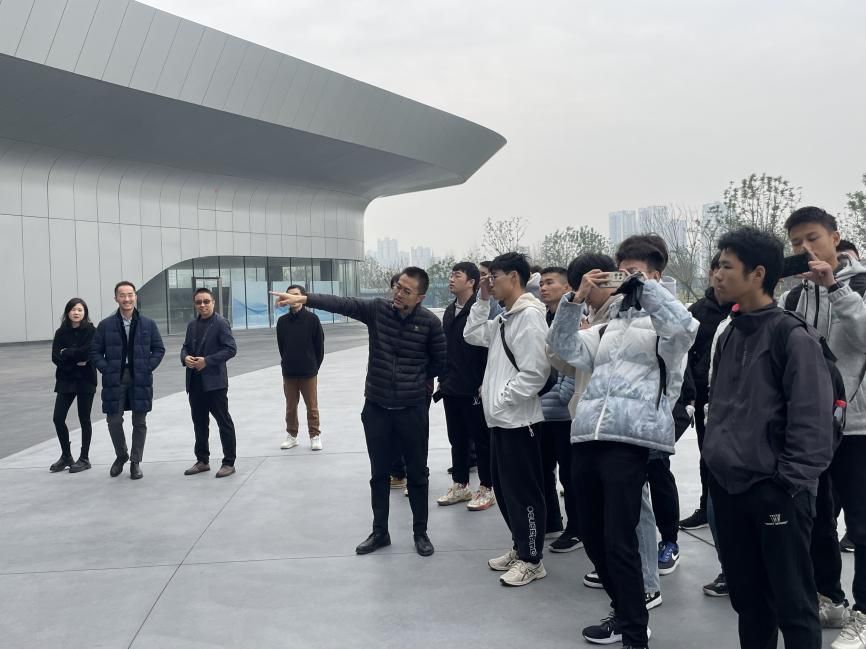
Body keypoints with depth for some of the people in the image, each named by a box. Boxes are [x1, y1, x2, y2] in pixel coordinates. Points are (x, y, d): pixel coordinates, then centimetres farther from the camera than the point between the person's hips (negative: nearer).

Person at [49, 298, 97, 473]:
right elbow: (55, 357, -4)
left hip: (85, 381, -3)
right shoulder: (61, 333, 6)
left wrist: (66, 353, -9)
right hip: (65, 380, 3)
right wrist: (76, 360, -15)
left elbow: (88, 352, -18)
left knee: (84, 419, 5)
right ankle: (66, 456, 17)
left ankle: (84, 459, 15)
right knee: (58, 418, 0)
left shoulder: (91, 331, -4)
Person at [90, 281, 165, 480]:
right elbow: (95, 352, 3)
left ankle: (136, 462, 20)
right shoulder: (105, 325, 1)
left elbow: (159, 349, 6)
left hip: (140, 380, 0)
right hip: (114, 380, 0)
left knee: (139, 422, 6)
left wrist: (147, 368, -5)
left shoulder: (148, 324, 2)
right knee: (114, 421, 4)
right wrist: (107, 370, -8)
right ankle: (121, 456, 29)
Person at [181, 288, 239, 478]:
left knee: (224, 422, 0)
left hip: (214, 382, -7)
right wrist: (185, 358, -5)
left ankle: (229, 462, 7)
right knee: (199, 423, 14)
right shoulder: (192, 325, 14)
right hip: (195, 382, 7)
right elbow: (185, 347, 19)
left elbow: (231, 349, -14)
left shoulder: (221, 323, -7)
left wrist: (207, 361, -19)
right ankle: (202, 461, 26)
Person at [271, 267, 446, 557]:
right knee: (379, 474, 13)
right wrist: (304, 298, -30)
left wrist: (415, 378, 1)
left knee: (417, 474, 10)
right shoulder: (377, 309, -5)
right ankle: (379, 532, 28)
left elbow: (440, 363, 3)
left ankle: (420, 533, 26)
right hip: (376, 408, 2)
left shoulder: (430, 323, -9)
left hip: (413, 410, -2)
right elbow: (341, 303, -18)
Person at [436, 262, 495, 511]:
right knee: (457, 439, 15)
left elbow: (488, 347, -16)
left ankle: (486, 488, 13)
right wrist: (443, 378, 15)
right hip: (451, 388, 8)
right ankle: (460, 485, 26)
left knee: (481, 438, 3)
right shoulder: (449, 311, 13)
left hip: (473, 388, -8)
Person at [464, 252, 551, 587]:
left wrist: (502, 399, -16)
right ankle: (519, 546, 30)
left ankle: (532, 559, 12)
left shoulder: (530, 314, -17)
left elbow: (534, 371, -21)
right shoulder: (504, 317, 13)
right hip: (500, 418, 10)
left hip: (519, 418, -10)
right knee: (503, 488, 17)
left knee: (523, 490, 1)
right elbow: (473, 335, 21)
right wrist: (482, 301, 13)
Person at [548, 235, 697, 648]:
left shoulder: (663, 324, 4)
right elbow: (563, 347, 16)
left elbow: (685, 329, -19)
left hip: (628, 442, -7)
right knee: (593, 539, 15)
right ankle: (625, 612, 34)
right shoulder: (609, 326, 23)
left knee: (619, 543, -7)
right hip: (586, 439, 7)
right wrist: (577, 299, 5)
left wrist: (643, 286, -10)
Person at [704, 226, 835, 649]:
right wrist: (715, 454, 13)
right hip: (728, 487, 7)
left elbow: (812, 421, -15)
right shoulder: (728, 336, 12)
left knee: (793, 603, 3)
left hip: (775, 491, -7)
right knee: (747, 597, 17)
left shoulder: (793, 336, -10)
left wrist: (791, 483, -17)